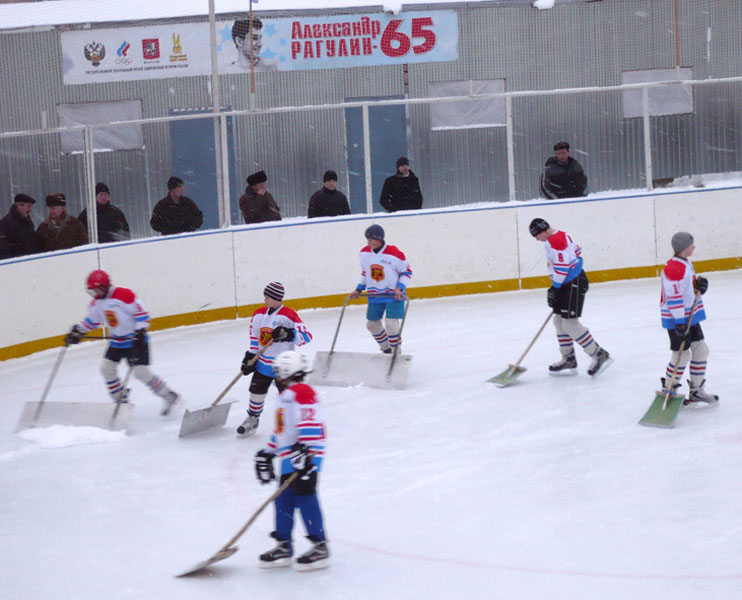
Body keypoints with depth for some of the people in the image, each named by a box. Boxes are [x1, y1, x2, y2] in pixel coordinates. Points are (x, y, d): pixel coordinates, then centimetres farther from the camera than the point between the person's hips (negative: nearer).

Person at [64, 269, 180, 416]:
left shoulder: (124, 295, -23)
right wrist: (77, 331, 5)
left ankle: (168, 396, -3)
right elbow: (92, 320, 15)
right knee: (106, 367, 4)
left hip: (136, 341, -8)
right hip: (117, 342, 8)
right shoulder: (97, 302, 3)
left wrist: (139, 333, -28)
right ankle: (120, 398, 21)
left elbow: (142, 313, -22)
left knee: (141, 372, -14)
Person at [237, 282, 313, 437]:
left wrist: (288, 334, -36)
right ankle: (252, 420, 33)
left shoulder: (289, 315, -16)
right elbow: (254, 337, 15)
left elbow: (306, 336, -21)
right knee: (257, 392, 13)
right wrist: (250, 356, 10)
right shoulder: (259, 315, 3)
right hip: (263, 363, 6)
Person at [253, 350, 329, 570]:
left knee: (305, 498, -11)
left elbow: (310, 423, -23)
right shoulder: (285, 396, 23)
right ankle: (283, 546, 19)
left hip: (304, 458, -10)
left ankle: (320, 547, -6)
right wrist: (267, 454, 29)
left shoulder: (301, 392, -12)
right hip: (289, 459, 10)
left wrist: (304, 449, -31)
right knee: (283, 500, 11)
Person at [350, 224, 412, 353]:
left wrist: (400, 288, -18)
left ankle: (397, 351, 1)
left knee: (391, 323, -16)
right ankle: (386, 349, 26)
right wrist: (358, 289, 9)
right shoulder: (365, 253, -1)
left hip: (394, 294, -6)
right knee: (372, 324, 7)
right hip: (374, 295, 6)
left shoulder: (394, 253, -18)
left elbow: (407, 272, -7)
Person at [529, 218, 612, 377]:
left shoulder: (555, 241, -18)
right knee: (559, 320, 14)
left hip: (573, 284, -11)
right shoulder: (562, 236, 14)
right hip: (569, 284, 11)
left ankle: (599, 355, -7)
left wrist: (555, 289, -15)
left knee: (570, 324, -12)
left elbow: (561, 267, -22)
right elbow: (577, 251, 22)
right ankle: (569, 360, 20)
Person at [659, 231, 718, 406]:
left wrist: (699, 285, 0)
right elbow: (673, 296, -25)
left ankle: (696, 391, 21)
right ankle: (668, 392, 10)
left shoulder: (686, 264, 10)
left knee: (701, 350, 11)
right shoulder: (673, 268, -22)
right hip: (676, 319, -10)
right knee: (682, 355, -6)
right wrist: (680, 322, -26)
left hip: (690, 316, 10)